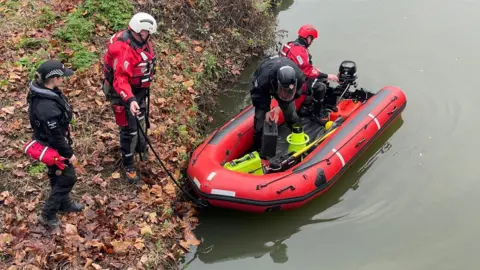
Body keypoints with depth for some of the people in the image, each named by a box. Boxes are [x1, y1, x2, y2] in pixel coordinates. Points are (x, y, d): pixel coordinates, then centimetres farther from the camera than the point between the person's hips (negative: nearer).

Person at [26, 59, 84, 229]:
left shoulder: (45, 91, -7)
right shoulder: (47, 106, -37)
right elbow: (55, 136, -28)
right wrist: (69, 154, -16)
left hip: (51, 143, 9)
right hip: (52, 148, -9)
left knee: (58, 175, 26)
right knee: (67, 178, 8)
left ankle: (65, 204, 48)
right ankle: (48, 215, 20)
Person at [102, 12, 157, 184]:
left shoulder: (141, 41, -5)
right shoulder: (124, 50, -34)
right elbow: (120, 80, -41)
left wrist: (147, 83, 26)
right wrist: (130, 100, -54)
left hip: (139, 90, 9)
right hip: (124, 93, -9)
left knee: (140, 120, 28)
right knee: (129, 129, -1)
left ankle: (140, 146, 54)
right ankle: (128, 166, 13)